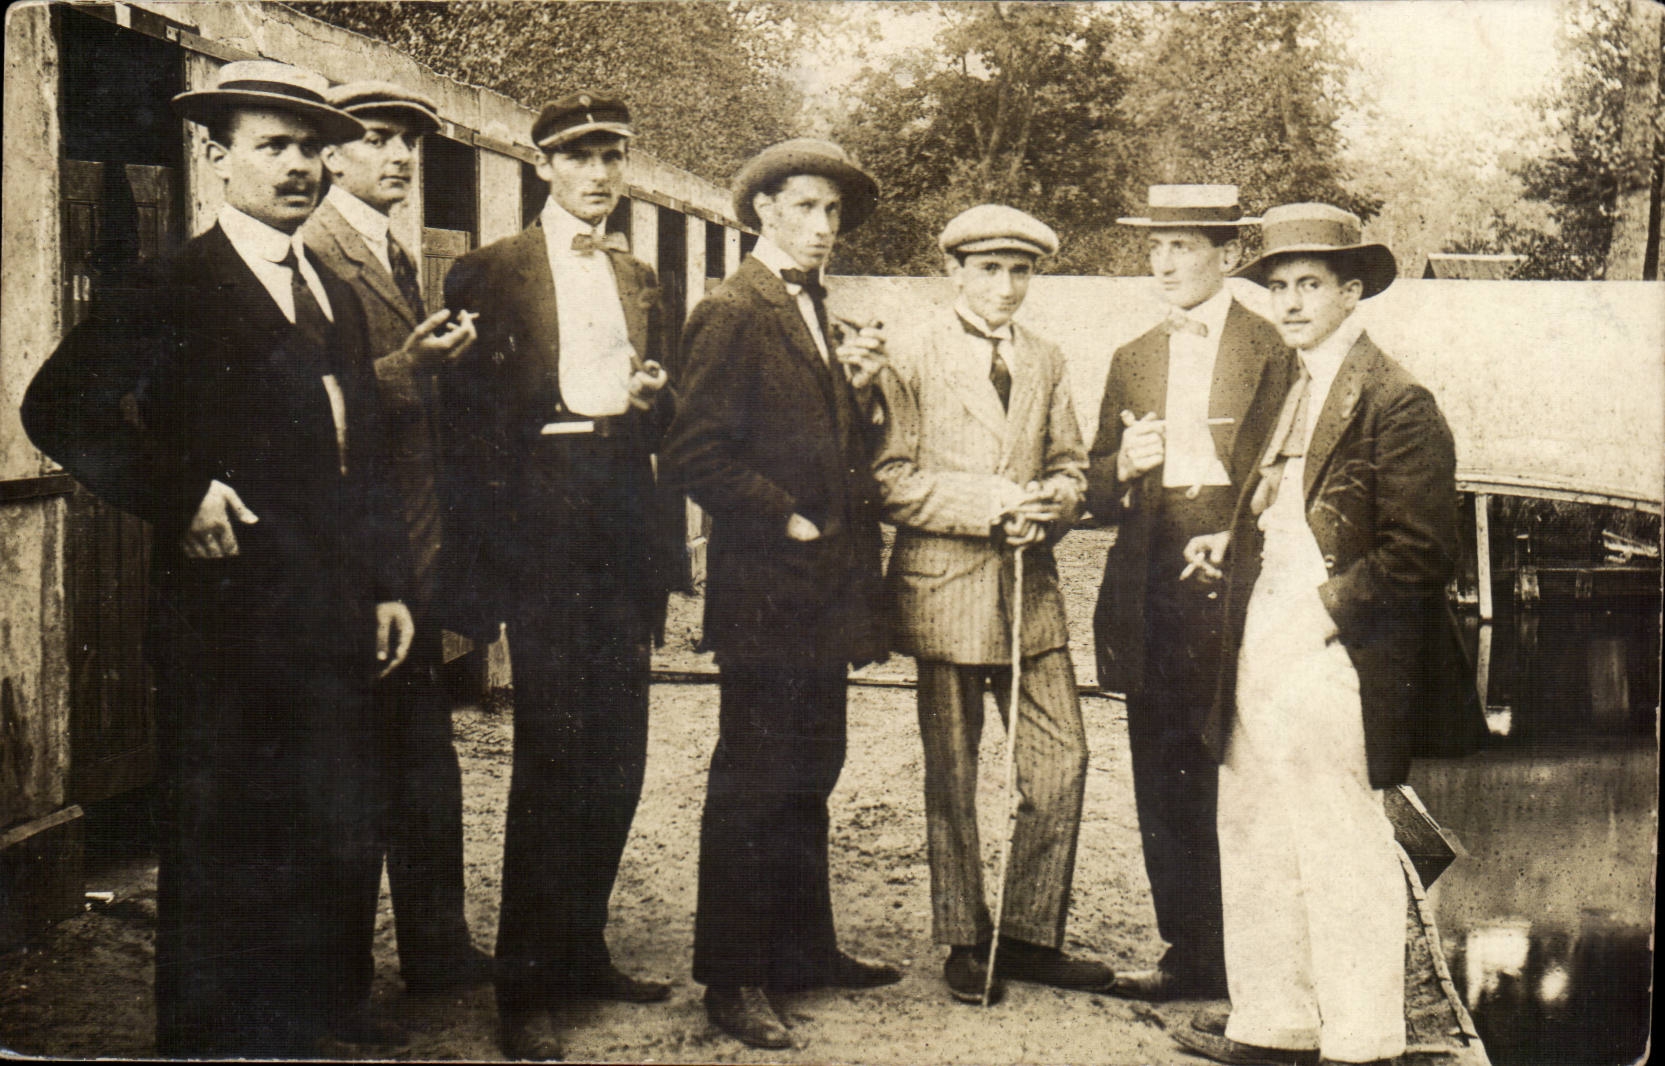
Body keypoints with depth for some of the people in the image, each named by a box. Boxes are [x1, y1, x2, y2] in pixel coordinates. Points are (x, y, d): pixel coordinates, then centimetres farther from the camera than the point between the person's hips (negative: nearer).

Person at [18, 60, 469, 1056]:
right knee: (228, 838, 2)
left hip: (337, 613, 7)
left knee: (341, 824, 11)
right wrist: (178, 496, -17)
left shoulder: (337, 295, 17)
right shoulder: (176, 288, -6)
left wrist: (389, 584, 15)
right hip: (230, 609, -6)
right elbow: (61, 407, -15)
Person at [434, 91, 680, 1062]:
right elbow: (465, 415, -1)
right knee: (552, 753, -7)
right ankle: (525, 986, 1)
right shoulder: (491, 273, 3)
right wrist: (479, 557, -7)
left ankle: (582, 951, 21)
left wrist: (654, 398, -3)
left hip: (622, 528, 6)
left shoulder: (643, 281, 19)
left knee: (617, 753, 7)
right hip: (539, 524, -5)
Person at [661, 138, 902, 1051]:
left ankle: (805, 949, 27)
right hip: (766, 595, -9)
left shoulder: (815, 314, 18)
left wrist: (858, 385, 4)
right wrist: (787, 521, -15)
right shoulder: (731, 315, -11)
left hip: (824, 591, 9)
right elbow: (694, 455, -19)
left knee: (809, 777, 16)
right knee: (751, 787, -2)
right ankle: (732, 978, 6)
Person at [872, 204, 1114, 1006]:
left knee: (1062, 761, 1)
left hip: (1031, 586, 5)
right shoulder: (912, 356, -2)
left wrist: (1047, 505, -6)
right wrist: (988, 503, -16)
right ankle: (964, 941, 16)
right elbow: (890, 480, -7)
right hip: (945, 585, -4)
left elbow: (1070, 466, 17)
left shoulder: (1046, 363, 14)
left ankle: (1031, 936, 14)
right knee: (952, 774, 4)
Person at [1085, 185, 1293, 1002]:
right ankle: (1188, 954, 14)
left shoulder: (1273, 352, 0)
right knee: (1163, 788, 6)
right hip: (1153, 594, 5)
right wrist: (1123, 468, -5)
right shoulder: (1133, 361, 18)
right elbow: (1099, 493, 17)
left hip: (1235, 593, -5)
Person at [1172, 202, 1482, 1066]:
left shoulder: (1395, 402, -11)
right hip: (1263, 662, 9)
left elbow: (1420, 551, -15)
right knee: (1255, 847, 14)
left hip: (1332, 665, -9)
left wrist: (1320, 609, -17)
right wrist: (1231, 544, 10)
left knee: (1343, 862, -1)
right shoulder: (1293, 392, 18)